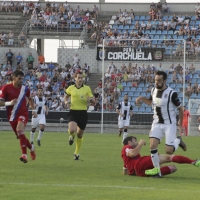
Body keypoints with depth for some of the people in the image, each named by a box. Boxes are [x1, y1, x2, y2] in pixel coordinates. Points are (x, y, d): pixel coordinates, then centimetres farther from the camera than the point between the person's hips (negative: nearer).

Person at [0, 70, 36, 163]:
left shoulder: (25, 88, 1)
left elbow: (30, 99, 22)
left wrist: (33, 110, 16)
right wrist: (9, 103, -24)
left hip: (23, 114, -1)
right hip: (12, 116, 1)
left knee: (19, 129, -29)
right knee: (20, 136, 7)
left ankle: (24, 155, -31)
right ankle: (31, 147, 40)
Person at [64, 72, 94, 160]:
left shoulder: (87, 88, 2)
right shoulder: (71, 88, 3)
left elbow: (93, 101, 6)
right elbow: (66, 96, 22)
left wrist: (91, 99, -17)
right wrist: (66, 102, 0)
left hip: (83, 113, 1)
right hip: (73, 112, -1)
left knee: (80, 134, 9)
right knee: (72, 130, -26)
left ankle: (77, 153, 28)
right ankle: (71, 136, 14)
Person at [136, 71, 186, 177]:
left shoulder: (171, 93, -16)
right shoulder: (153, 90, 2)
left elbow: (180, 109, -6)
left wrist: (180, 124, -2)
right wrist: (142, 98, 4)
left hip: (169, 124, -5)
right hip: (157, 124, 5)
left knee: (169, 151, -11)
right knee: (152, 146, -15)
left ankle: (178, 141, 22)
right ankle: (157, 170, -1)